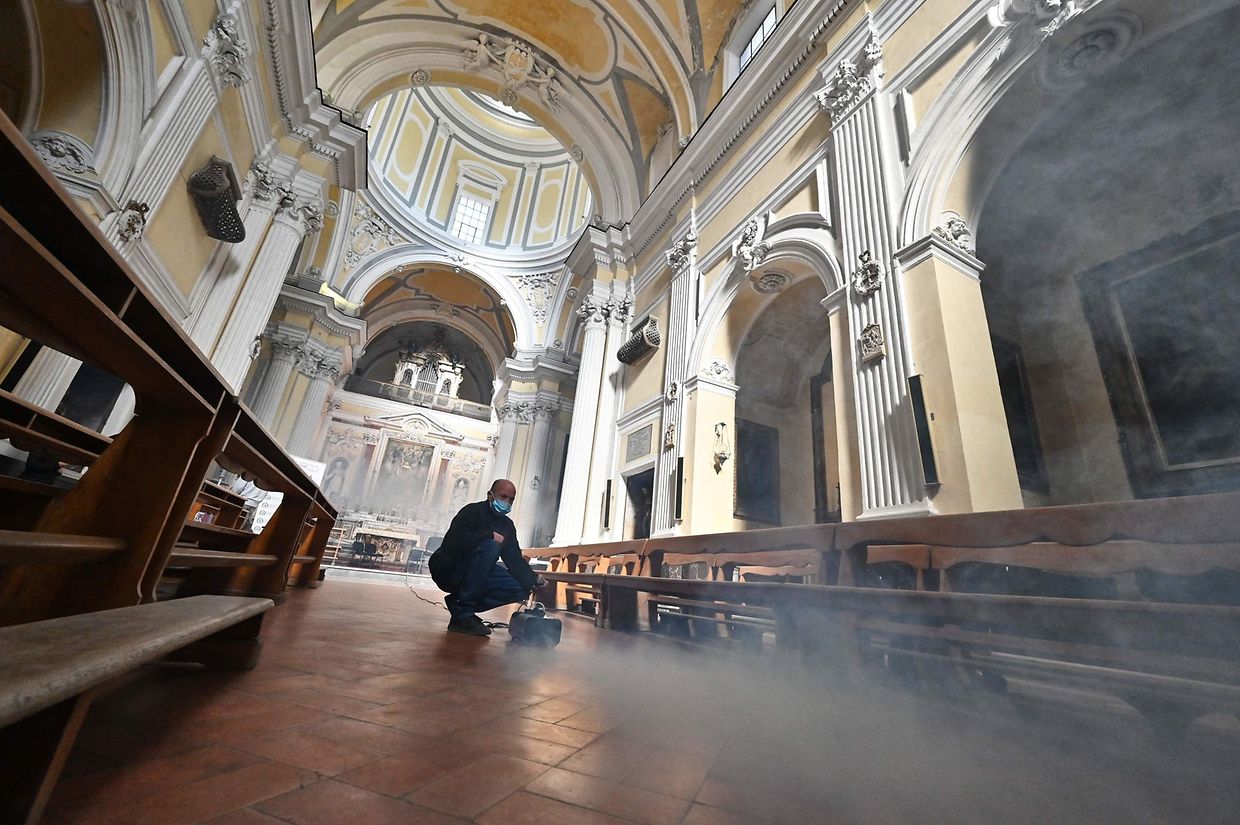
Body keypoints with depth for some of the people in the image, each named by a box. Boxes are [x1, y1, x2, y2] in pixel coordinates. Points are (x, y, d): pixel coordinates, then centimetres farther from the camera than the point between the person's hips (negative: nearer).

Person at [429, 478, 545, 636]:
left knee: (521, 588, -9)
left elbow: (514, 559, 0)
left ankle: (458, 602, 1)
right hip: (448, 569, -7)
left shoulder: (507, 525, 7)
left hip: (473, 574, 8)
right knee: (490, 546, -33)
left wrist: (534, 579, -16)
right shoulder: (473, 511, -13)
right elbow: (454, 540, -29)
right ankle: (463, 615, -27)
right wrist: (490, 535, -28)